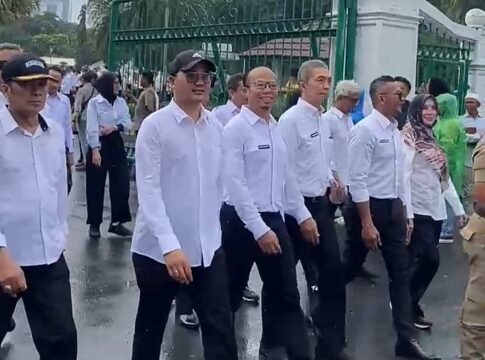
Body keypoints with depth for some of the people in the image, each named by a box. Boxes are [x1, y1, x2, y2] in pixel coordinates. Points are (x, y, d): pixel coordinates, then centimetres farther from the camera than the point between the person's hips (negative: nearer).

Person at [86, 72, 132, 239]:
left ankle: (117, 222, 15)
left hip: (116, 143, 5)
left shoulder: (121, 102, 7)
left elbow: (128, 122, 3)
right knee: (96, 185, 2)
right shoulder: (94, 102, -8)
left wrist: (114, 127, -16)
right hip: (99, 144, -5)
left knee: (121, 183, 3)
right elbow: (92, 128, -14)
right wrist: (95, 150, -22)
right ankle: (94, 224, 13)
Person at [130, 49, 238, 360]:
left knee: (221, 329, 2)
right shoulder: (154, 126, -11)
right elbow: (148, 190, -17)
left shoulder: (216, 127, 4)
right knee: (151, 328, 14)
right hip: (160, 249, -3)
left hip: (208, 248, 4)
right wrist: (169, 245, -24)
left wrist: (211, 227, 15)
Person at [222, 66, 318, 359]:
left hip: (273, 218, 7)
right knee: (231, 292, 9)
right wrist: (259, 229, -20)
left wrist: (303, 215, 15)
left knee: (286, 292, 10)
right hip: (241, 220, -7)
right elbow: (235, 183, -18)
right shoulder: (236, 128, -13)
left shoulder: (277, 128, 9)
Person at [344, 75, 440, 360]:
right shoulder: (365, 130, -15)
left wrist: (406, 214, 17)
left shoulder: (396, 132, 10)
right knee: (350, 268, 7)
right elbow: (357, 179, -20)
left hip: (393, 208, 8)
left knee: (401, 272, 6)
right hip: (367, 206, -8)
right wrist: (367, 223, -22)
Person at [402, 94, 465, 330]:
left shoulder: (431, 139, 15)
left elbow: (444, 177, 18)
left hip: (435, 210, 8)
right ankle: (409, 305, 3)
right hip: (418, 210, -8)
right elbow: (404, 176, -17)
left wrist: (458, 207, 16)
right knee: (430, 259, -12)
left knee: (418, 261, 9)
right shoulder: (408, 137, -9)